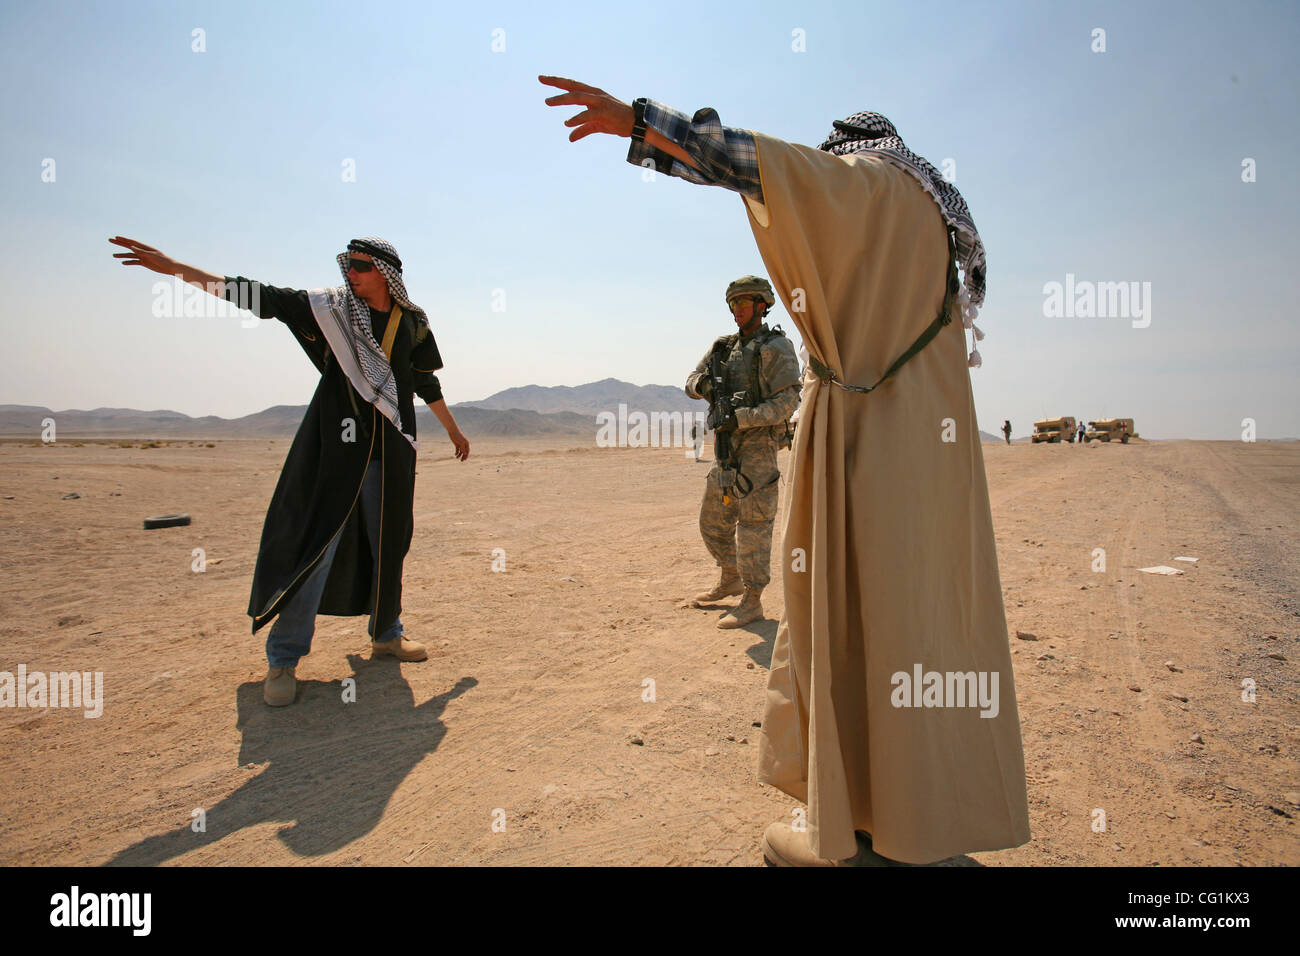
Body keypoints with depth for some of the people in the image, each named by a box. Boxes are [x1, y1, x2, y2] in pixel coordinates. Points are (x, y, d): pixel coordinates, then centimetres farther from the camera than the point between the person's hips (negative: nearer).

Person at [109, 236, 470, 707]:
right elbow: (260, 297, -4)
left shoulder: (412, 323, 7)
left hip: (390, 449, 3)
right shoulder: (330, 307, 0)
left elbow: (426, 382, 18)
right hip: (336, 443, -3)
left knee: (388, 544, 11)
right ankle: (282, 659, 4)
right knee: (315, 542, -7)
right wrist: (173, 267, -9)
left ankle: (386, 635, 29)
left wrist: (452, 429, 25)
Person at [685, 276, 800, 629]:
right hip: (725, 448, 8)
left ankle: (752, 601, 5)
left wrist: (741, 418, -23)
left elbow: (786, 402, -15)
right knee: (713, 521, 15)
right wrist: (703, 383, -10)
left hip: (758, 447, -7)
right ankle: (731, 580, 34)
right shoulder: (725, 346, 13)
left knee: (753, 524, -4)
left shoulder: (776, 348, -7)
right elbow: (691, 382, 14)